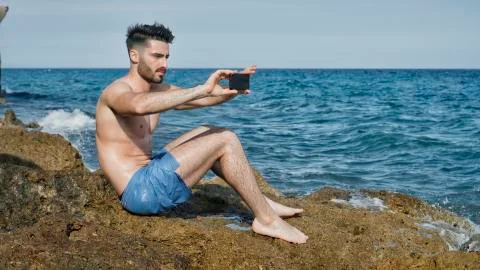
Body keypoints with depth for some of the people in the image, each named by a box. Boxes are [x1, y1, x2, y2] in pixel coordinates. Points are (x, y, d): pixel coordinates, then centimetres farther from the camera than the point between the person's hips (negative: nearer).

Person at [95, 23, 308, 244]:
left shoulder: (158, 90, 13)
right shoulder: (117, 91, -15)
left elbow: (202, 99, 8)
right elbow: (140, 105, -39)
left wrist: (232, 90, -14)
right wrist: (203, 90, -40)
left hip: (148, 177, 10)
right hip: (139, 190, -10)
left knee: (208, 134, 16)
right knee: (225, 141, -11)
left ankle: (260, 202, 16)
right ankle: (267, 219, -5)